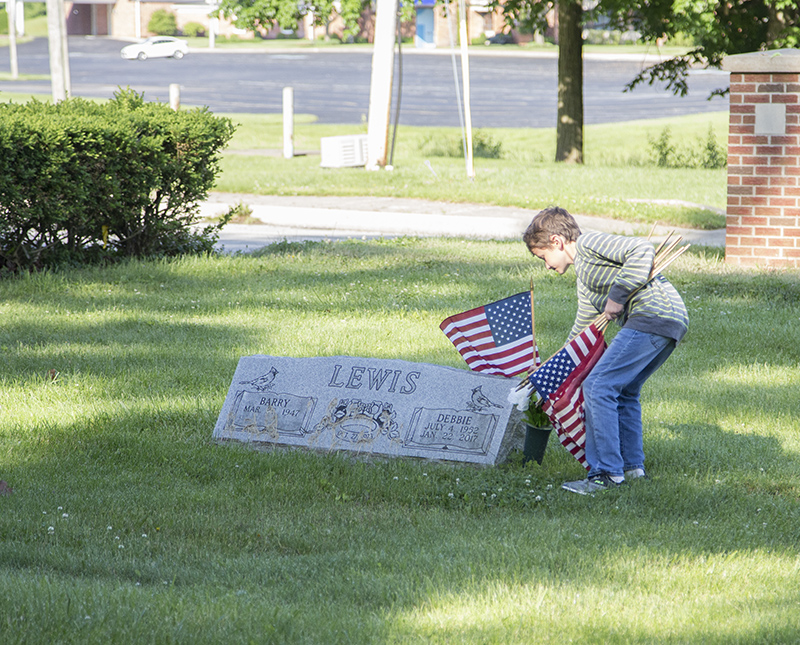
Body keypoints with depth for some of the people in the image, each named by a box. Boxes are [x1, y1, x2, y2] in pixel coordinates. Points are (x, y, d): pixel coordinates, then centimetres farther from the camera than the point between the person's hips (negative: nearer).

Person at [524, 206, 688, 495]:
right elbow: (583, 329, 39)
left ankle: (606, 473, -10)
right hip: (672, 320, 11)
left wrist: (618, 295, -14)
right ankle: (631, 466, 28)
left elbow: (642, 250, -15)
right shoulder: (584, 277, 30)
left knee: (598, 386, -10)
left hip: (653, 316, -11)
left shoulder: (590, 243, -1)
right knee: (623, 392, 24)